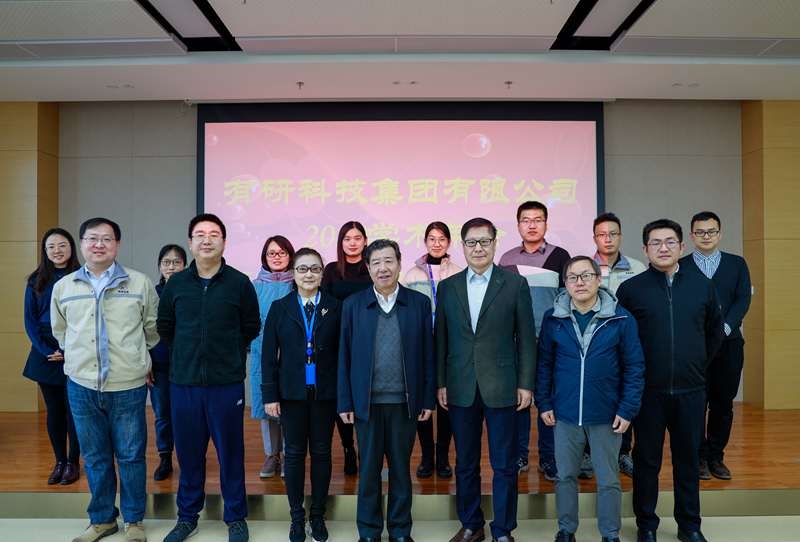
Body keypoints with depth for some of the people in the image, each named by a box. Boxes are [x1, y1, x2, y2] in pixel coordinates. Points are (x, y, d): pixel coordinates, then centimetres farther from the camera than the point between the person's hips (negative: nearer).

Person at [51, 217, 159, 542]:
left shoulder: (140, 283, -4)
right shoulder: (63, 287, 4)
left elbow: (153, 328, 7)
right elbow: (60, 331, 19)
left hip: (128, 386, -2)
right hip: (82, 386, 3)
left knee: (130, 456, 7)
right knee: (95, 457, 14)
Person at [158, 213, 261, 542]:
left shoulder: (240, 283, -4)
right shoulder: (175, 283, 3)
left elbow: (251, 328, 6)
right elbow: (164, 327, 15)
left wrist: (227, 352, 8)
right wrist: (187, 353, 13)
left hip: (227, 383, -2)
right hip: (184, 382, 2)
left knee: (230, 452, 7)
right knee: (188, 452, 13)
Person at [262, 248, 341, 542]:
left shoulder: (335, 307, 0)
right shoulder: (279, 307, 2)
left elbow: (342, 352, -1)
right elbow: (268, 354, 0)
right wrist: (269, 395, -4)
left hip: (325, 393, 0)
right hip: (292, 393, 0)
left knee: (322, 452, 9)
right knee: (294, 453, 9)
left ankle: (317, 515, 25)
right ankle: (297, 516, 23)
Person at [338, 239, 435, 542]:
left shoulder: (420, 303, 1)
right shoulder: (353, 305, 1)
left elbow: (427, 355, 2)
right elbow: (344, 357, 2)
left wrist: (428, 399, 0)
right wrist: (344, 402, -1)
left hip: (405, 402, 0)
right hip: (367, 402, 0)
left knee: (401, 468, 12)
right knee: (369, 469, 11)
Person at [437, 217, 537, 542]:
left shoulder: (515, 284, -1)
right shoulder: (448, 287, 6)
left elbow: (526, 337, -1)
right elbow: (441, 338, 7)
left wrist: (526, 384, -5)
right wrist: (441, 382, 3)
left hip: (501, 388, -2)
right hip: (461, 389, 3)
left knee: (504, 465, 7)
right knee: (465, 463, 14)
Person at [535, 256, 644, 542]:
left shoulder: (621, 318, -8)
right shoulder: (553, 318, -4)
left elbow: (634, 367, -4)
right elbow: (544, 363, 3)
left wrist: (628, 409, -8)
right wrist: (543, 403, 0)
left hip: (606, 415, -1)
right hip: (565, 414, 1)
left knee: (608, 480, 12)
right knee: (565, 476, 14)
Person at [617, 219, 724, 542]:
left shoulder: (702, 285, 3)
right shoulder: (631, 289, -5)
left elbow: (715, 331, 15)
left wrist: (698, 365, 13)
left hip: (691, 390, 2)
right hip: (648, 391, -2)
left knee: (688, 458, 14)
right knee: (647, 460, 9)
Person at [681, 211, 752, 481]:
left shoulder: (737, 264, 11)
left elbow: (743, 300, 1)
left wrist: (724, 327, -13)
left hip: (728, 344, 2)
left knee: (723, 405, 7)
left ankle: (716, 457, 19)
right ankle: (699, 458, 13)